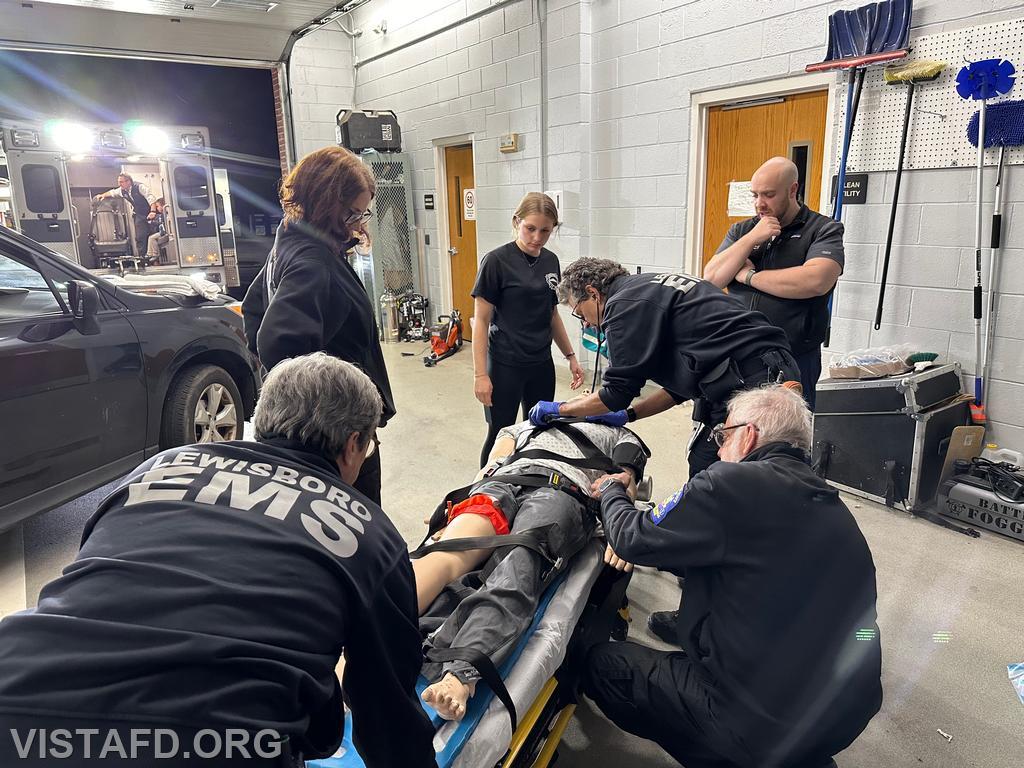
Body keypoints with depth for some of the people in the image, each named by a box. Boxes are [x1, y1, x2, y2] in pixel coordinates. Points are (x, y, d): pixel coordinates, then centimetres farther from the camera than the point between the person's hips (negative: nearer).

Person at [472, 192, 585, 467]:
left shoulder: (551, 261, 6)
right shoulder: (497, 261, -12)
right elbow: (481, 320, -11)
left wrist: (570, 356, 15)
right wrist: (480, 374, -15)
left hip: (542, 364, 6)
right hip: (505, 365, -6)